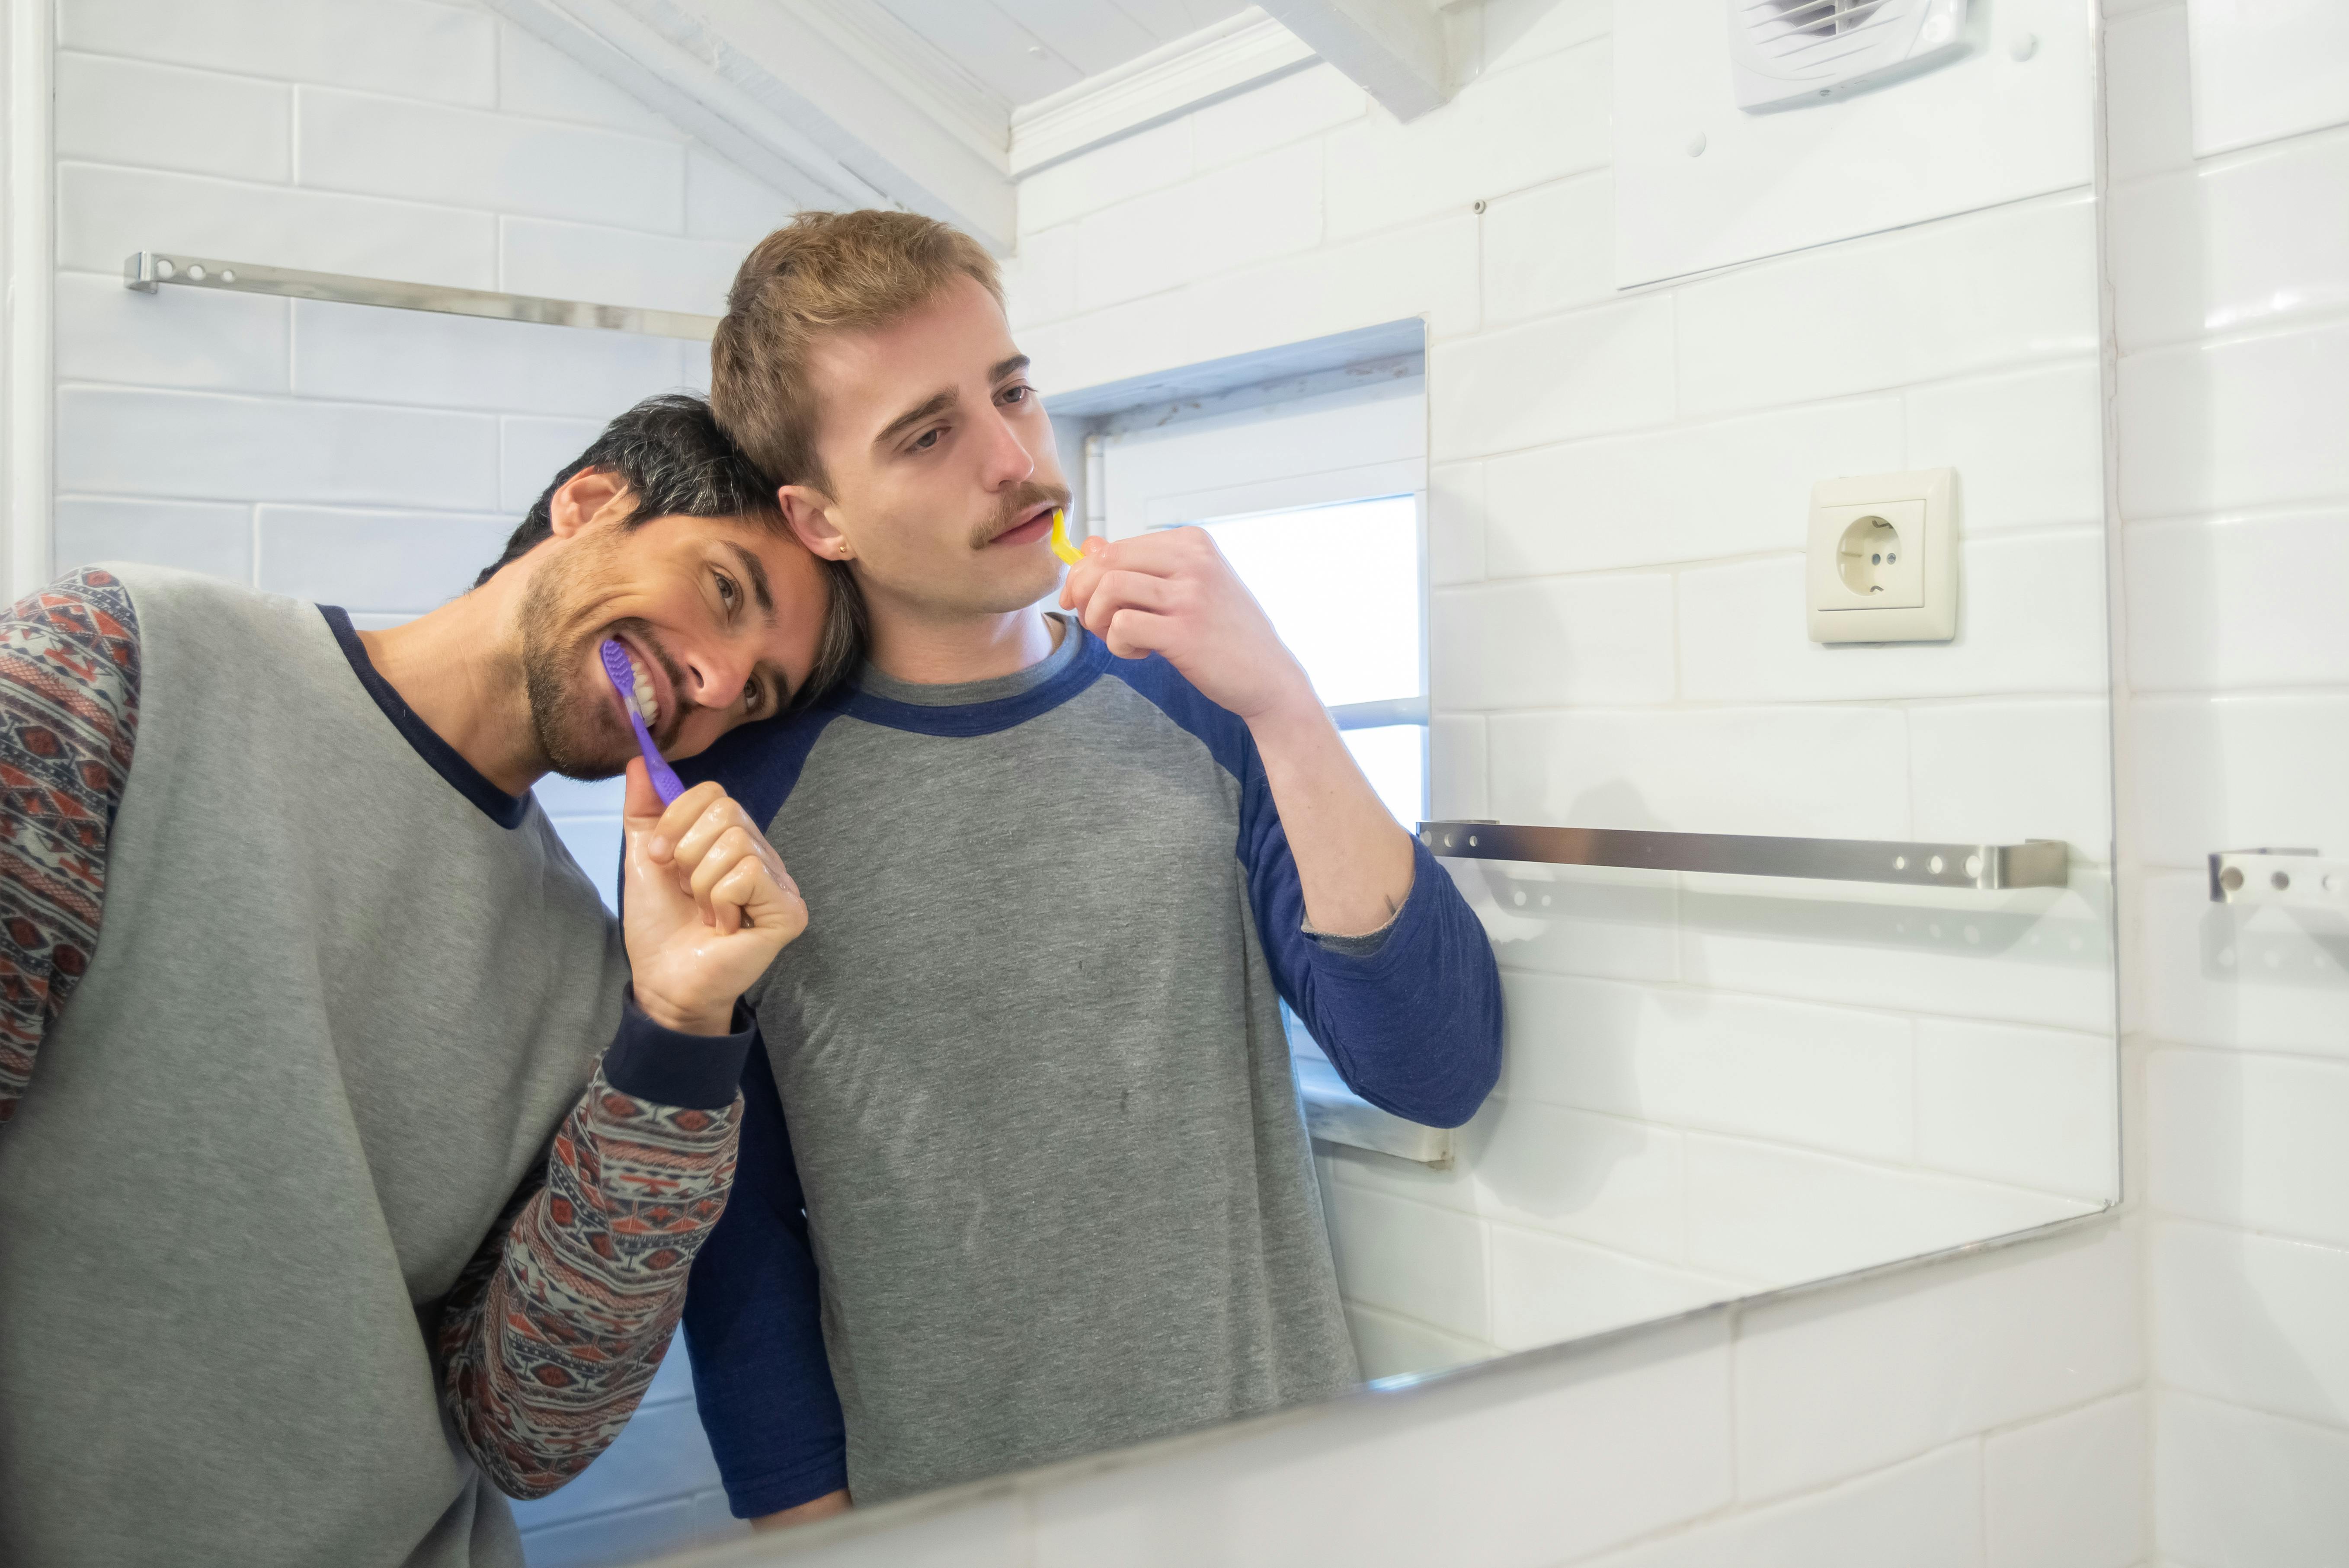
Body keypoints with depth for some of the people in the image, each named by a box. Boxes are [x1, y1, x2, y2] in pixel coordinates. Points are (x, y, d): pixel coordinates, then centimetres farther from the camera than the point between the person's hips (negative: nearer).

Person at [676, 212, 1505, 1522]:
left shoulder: (1195, 703, -4)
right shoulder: (741, 799, -9)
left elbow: (1442, 1072, -13)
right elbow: (740, 1227, -4)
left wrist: (1284, 706, -21)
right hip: (937, 1513, -1)